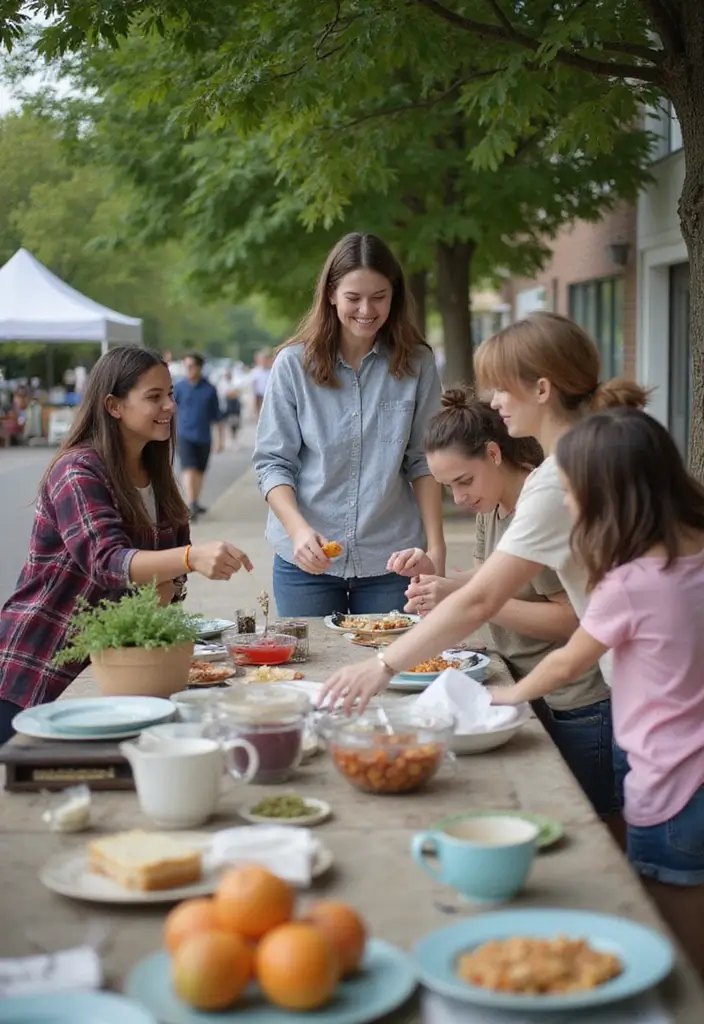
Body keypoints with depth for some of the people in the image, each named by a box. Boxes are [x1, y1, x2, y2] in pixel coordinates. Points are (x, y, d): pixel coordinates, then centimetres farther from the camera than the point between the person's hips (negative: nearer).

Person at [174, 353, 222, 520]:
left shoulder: (209, 390, 1)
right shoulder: (179, 387, -1)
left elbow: (215, 416, 9)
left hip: (204, 437, 2)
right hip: (185, 436, -2)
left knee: (200, 472, 12)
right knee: (189, 470, -15)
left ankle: (195, 503, 29)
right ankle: (191, 506, -21)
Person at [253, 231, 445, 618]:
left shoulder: (416, 364, 1)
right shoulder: (294, 364, -2)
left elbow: (423, 461, 4)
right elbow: (272, 462, -2)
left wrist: (435, 546, -2)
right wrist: (299, 530, -18)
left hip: (391, 559, 1)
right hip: (307, 558, 0)